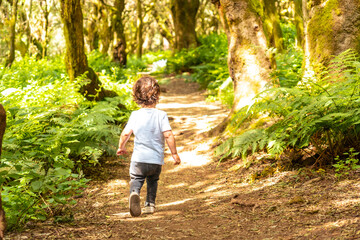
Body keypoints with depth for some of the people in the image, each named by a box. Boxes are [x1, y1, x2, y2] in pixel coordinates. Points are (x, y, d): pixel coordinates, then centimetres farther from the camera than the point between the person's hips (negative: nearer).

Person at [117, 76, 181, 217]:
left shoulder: (135, 115, -2)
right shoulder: (161, 115, -7)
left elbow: (125, 133, -3)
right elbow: (168, 135, -13)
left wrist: (121, 147, 16)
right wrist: (174, 153, -3)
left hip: (139, 159, -1)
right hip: (156, 159, 1)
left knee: (136, 179, 7)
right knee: (152, 180, 24)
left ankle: (134, 193, -24)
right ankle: (150, 204, 22)